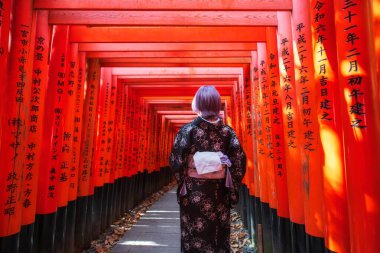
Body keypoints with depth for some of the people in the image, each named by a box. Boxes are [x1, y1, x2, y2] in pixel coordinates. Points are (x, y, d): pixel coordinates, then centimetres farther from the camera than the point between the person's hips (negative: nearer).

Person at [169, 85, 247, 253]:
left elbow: (176, 161, -10)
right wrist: (231, 187, 8)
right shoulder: (227, 131, -4)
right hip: (219, 191, 3)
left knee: (194, 235, 13)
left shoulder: (188, 129, -11)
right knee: (219, 233, 18)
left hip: (194, 190, -2)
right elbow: (239, 161, -3)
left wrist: (182, 182, 7)